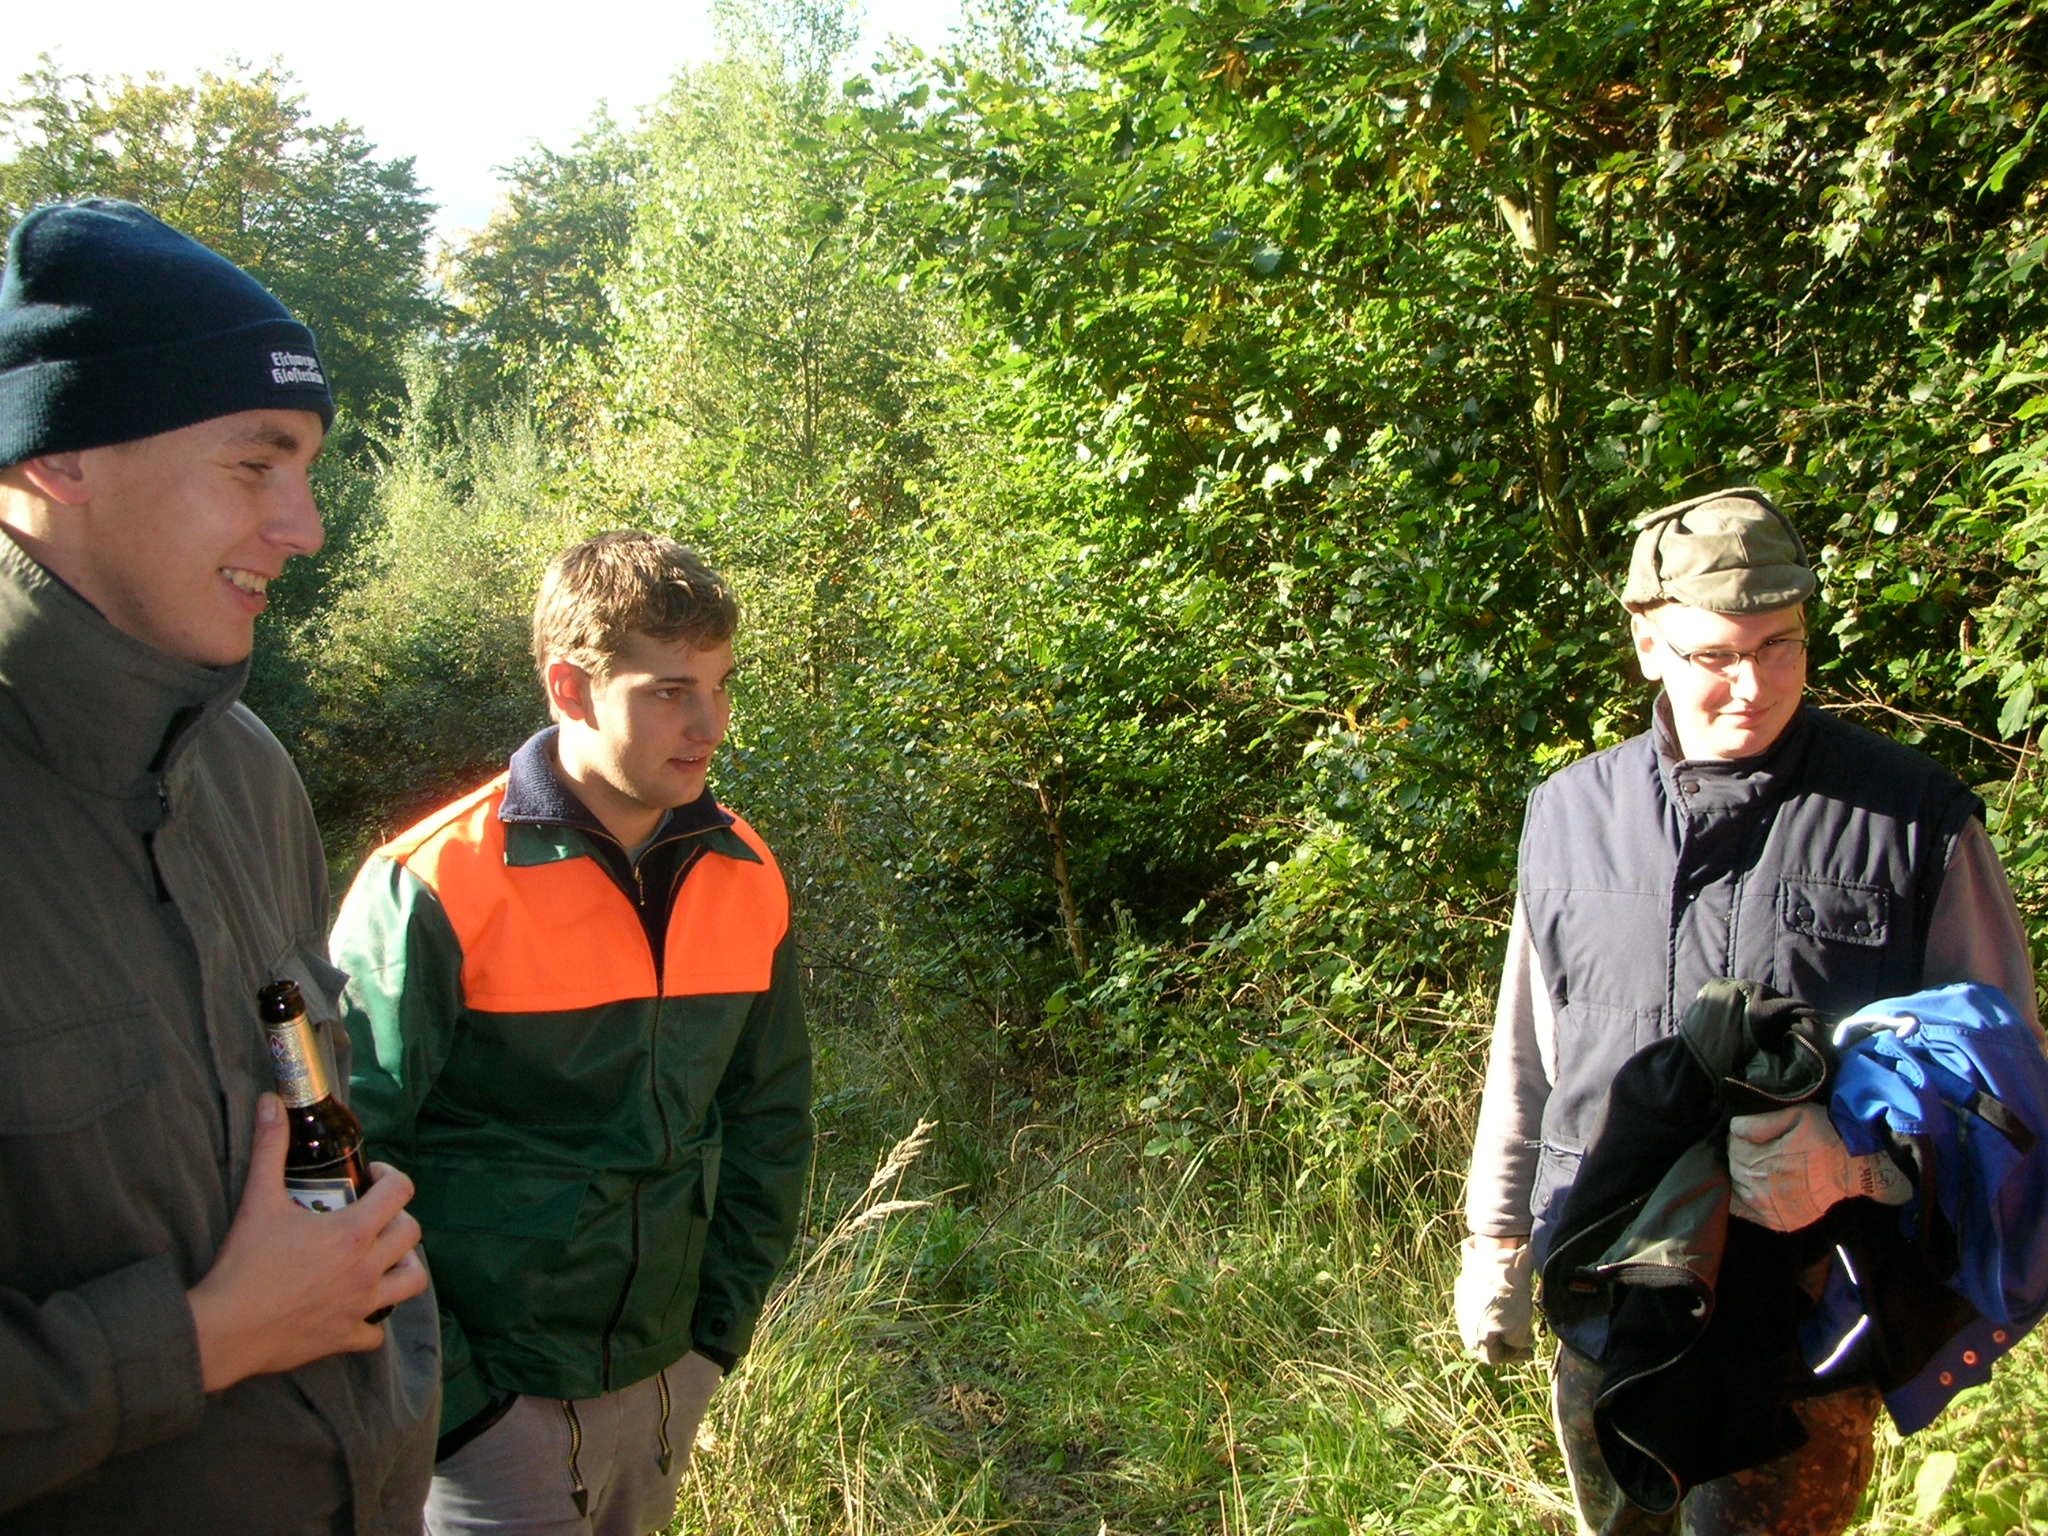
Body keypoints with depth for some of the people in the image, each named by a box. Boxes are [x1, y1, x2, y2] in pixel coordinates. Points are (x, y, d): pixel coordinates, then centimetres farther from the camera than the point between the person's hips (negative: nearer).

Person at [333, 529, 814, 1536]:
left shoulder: (748, 879, -2)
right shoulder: (432, 887, -17)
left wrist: (720, 1328, 5)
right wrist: (445, 1400, -13)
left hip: (665, 1386, 5)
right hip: (491, 1410, -5)